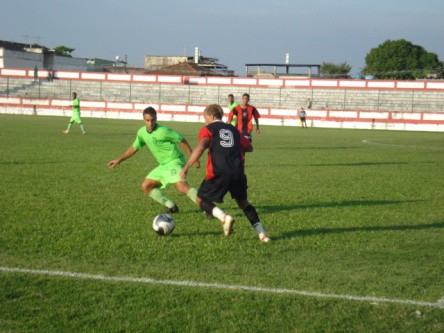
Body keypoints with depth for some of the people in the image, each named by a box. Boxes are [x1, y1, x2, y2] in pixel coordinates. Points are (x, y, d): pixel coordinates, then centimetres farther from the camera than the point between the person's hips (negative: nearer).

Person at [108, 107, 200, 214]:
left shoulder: (162, 131, -18)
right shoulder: (142, 132, 4)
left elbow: (182, 141, -12)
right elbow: (135, 147, 21)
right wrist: (119, 160, 23)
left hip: (174, 162, -8)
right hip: (163, 165, 8)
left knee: (183, 188, -28)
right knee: (146, 186, 6)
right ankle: (171, 206, 9)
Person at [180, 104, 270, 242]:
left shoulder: (208, 129, 7)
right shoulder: (233, 129, 23)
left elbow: (200, 147, -10)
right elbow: (249, 147, 26)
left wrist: (185, 168, -9)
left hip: (219, 173, -4)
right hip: (238, 173, 5)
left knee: (201, 200, 12)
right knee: (243, 202, 22)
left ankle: (224, 217, -14)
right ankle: (261, 232, 8)